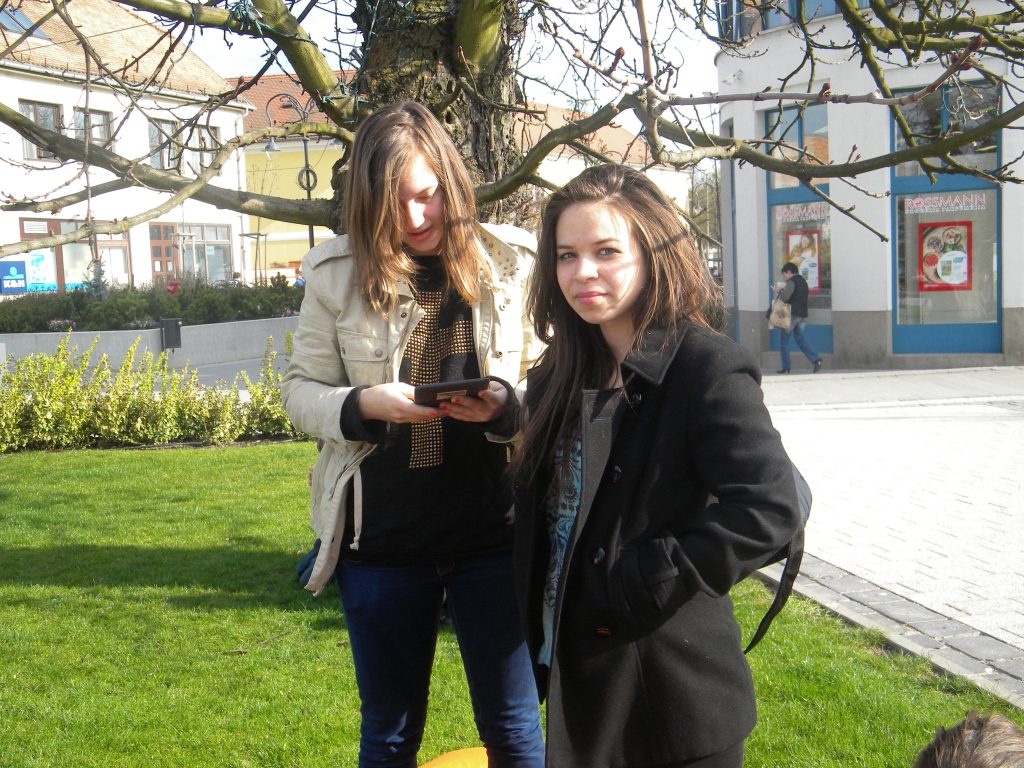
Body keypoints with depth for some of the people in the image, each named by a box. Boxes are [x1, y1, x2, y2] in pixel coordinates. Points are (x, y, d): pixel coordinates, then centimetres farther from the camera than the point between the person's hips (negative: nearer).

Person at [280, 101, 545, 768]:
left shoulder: (511, 263, -3)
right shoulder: (340, 274, -1)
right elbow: (301, 390, 4)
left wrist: (505, 405, -19)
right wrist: (367, 404, -16)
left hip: (492, 529, -1)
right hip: (382, 533, 1)